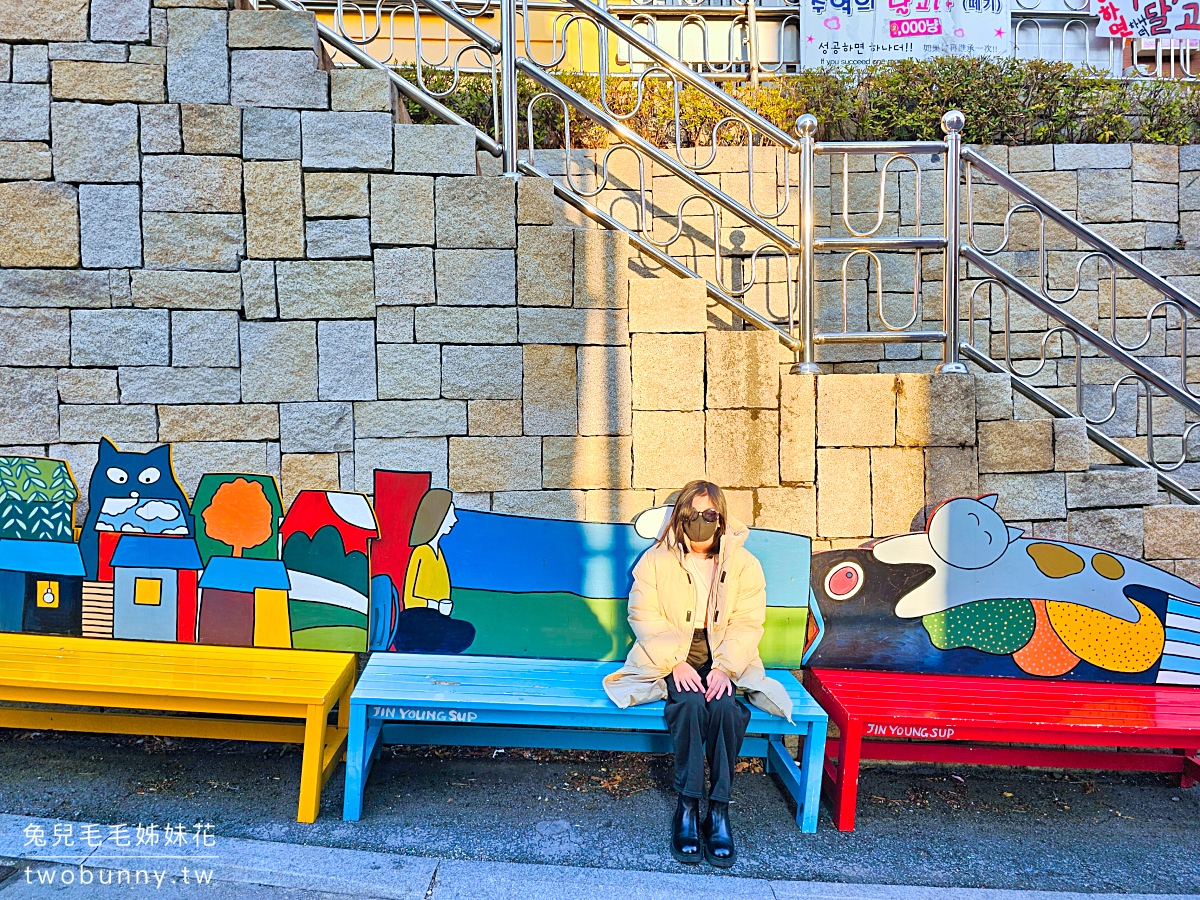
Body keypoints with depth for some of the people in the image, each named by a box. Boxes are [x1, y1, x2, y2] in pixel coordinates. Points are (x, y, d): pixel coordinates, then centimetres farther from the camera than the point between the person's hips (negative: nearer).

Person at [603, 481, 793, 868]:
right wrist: (676, 663, -18)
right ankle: (687, 806, -21)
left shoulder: (743, 563, 5)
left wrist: (724, 667, -18)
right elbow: (644, 616, -4)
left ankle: (719, 810, -20)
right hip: (673, 659, -1)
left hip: (724, 660, 1)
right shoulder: (655, 560, 3)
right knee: (690, 702, -32)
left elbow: (747, 622, -2)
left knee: (725, 705, -31)